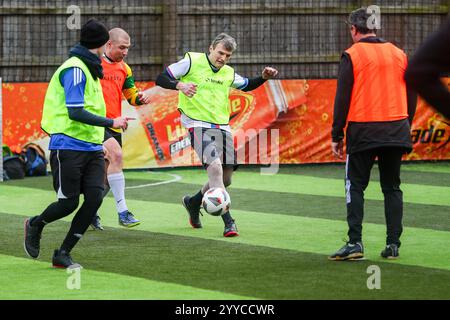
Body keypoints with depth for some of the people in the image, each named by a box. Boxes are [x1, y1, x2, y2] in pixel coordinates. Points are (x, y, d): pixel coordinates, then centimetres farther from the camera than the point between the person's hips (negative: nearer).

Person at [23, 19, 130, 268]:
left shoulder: (87, 68, 16)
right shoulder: (75, 70, -14)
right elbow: (75, 112, -22)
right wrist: (111, 123, -19)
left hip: (91, 148, 8)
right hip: (68, 148, -8)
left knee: (94, 198, -6)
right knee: (68, 203, -4)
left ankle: (63, 254, 4)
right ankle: (35, 225, 28)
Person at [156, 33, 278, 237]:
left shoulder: (228, 73, 13)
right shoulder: (192, 62, -3)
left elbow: (247, 85, 31)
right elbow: (161, 79, -5)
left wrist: (264, 77, 12)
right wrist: (180, 85, -24)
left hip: (222, 127, 7)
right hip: (198, 125, -7)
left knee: (225, 178, 7)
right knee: (215, 167, -24)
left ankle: (193, 203, 35)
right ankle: (228, 221, -25)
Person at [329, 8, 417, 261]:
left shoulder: (352, 55, -5)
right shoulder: (399, 54, 9)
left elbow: (343, 98, -7)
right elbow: (412, 96, 13)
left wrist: (337, 136, -2)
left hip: (363, 132, -4)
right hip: (397, 130, 4)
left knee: (355, 186, 4)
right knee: (392, 187, 12)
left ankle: (355, 242, -6)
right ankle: (393, 244, 7)